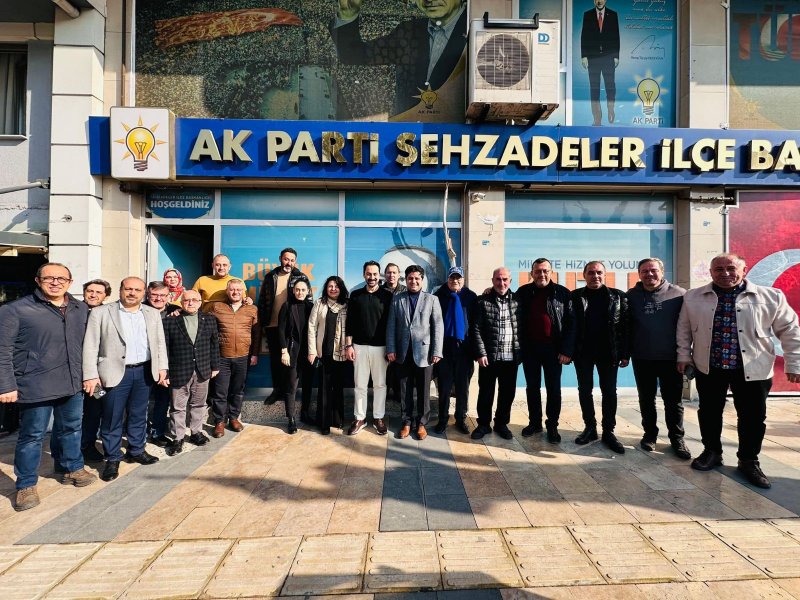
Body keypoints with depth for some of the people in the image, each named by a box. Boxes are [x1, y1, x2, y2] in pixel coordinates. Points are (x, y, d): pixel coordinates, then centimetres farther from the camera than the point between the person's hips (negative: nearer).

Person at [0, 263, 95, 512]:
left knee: (72, 429, 18)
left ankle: (73, 469, 37)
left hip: (73, 384, 5)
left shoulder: (81, 309, 7)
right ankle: (26, 485, 24)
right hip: (36, 386, -5)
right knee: (32, 436, 7)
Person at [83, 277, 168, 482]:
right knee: (112, 418, 5)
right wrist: (90, 375, -10)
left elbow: (160, 343, 11)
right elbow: (90, 346, -5)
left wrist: (162, 368, 4)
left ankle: (136, 451, 30)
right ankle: (112, 459, 19)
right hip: (116, 373, -3)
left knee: (139, 415, 15)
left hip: (145, 372, 3)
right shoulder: (100, 312, -3)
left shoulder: (153, 314, 8)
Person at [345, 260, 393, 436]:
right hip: (359, 346, 1)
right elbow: (349, 322, 6)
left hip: (380, 347, -1)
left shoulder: (387, 295, 0)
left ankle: (378, 417, 19)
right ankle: (359, 418, 17)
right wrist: (349, 345, 0)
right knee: (360, 384, 6)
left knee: (380, 384, 6)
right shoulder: (355, 295, 5)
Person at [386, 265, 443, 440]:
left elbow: (438, 326, -2)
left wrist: (437, 352, -8)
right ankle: (407, 422, 23)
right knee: (405, 389, 9)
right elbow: (391, 326, 5)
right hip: (403, 352, 2)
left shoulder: (432, 299, 2)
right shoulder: (397, 299, 7)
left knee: (423, 390, 7)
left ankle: (421, 423, 22)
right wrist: (390, 349, -2)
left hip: (424, 352, -1)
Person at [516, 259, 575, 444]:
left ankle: (552, 426, 20)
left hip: (553, 348, -2)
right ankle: (534, 423, 26)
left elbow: (570, 323, -4)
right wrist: (520, 346, 0)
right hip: (529, 348, 2)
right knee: (532, 387, 12)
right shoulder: (523, 292, 4)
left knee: (553, 389, 6)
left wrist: (566, 351, -10)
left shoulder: (562, 293, -2)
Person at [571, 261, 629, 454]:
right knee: (585, 391, 9)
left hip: (608, 352, 0)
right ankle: (590, 428, 23)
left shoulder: (618, 296, 2)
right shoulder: (575, 297, 1)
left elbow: (625, 326, 0)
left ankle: (608, 432, 18)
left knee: (609, 392, 6)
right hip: (583, 352, 0)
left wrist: (625, 354, -4)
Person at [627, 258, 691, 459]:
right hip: (642, 358, 1)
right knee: (646, 399, 12)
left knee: (673, 400, 8)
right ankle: (650, 434, 26)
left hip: (670, 357, -1)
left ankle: (677, 439, 21)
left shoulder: (678, 294, -4)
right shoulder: (632, 296, 0)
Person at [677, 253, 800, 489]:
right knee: (709, 412, 11)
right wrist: (684, 355, 6)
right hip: (708, 367, 1)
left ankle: (749, 461, 26)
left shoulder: (771, 297, -3)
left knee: (753, 417, 8)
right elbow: (684, 328, 9)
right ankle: (712, 451, 30)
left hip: (753, 369, -1)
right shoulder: (693, 298, 1)